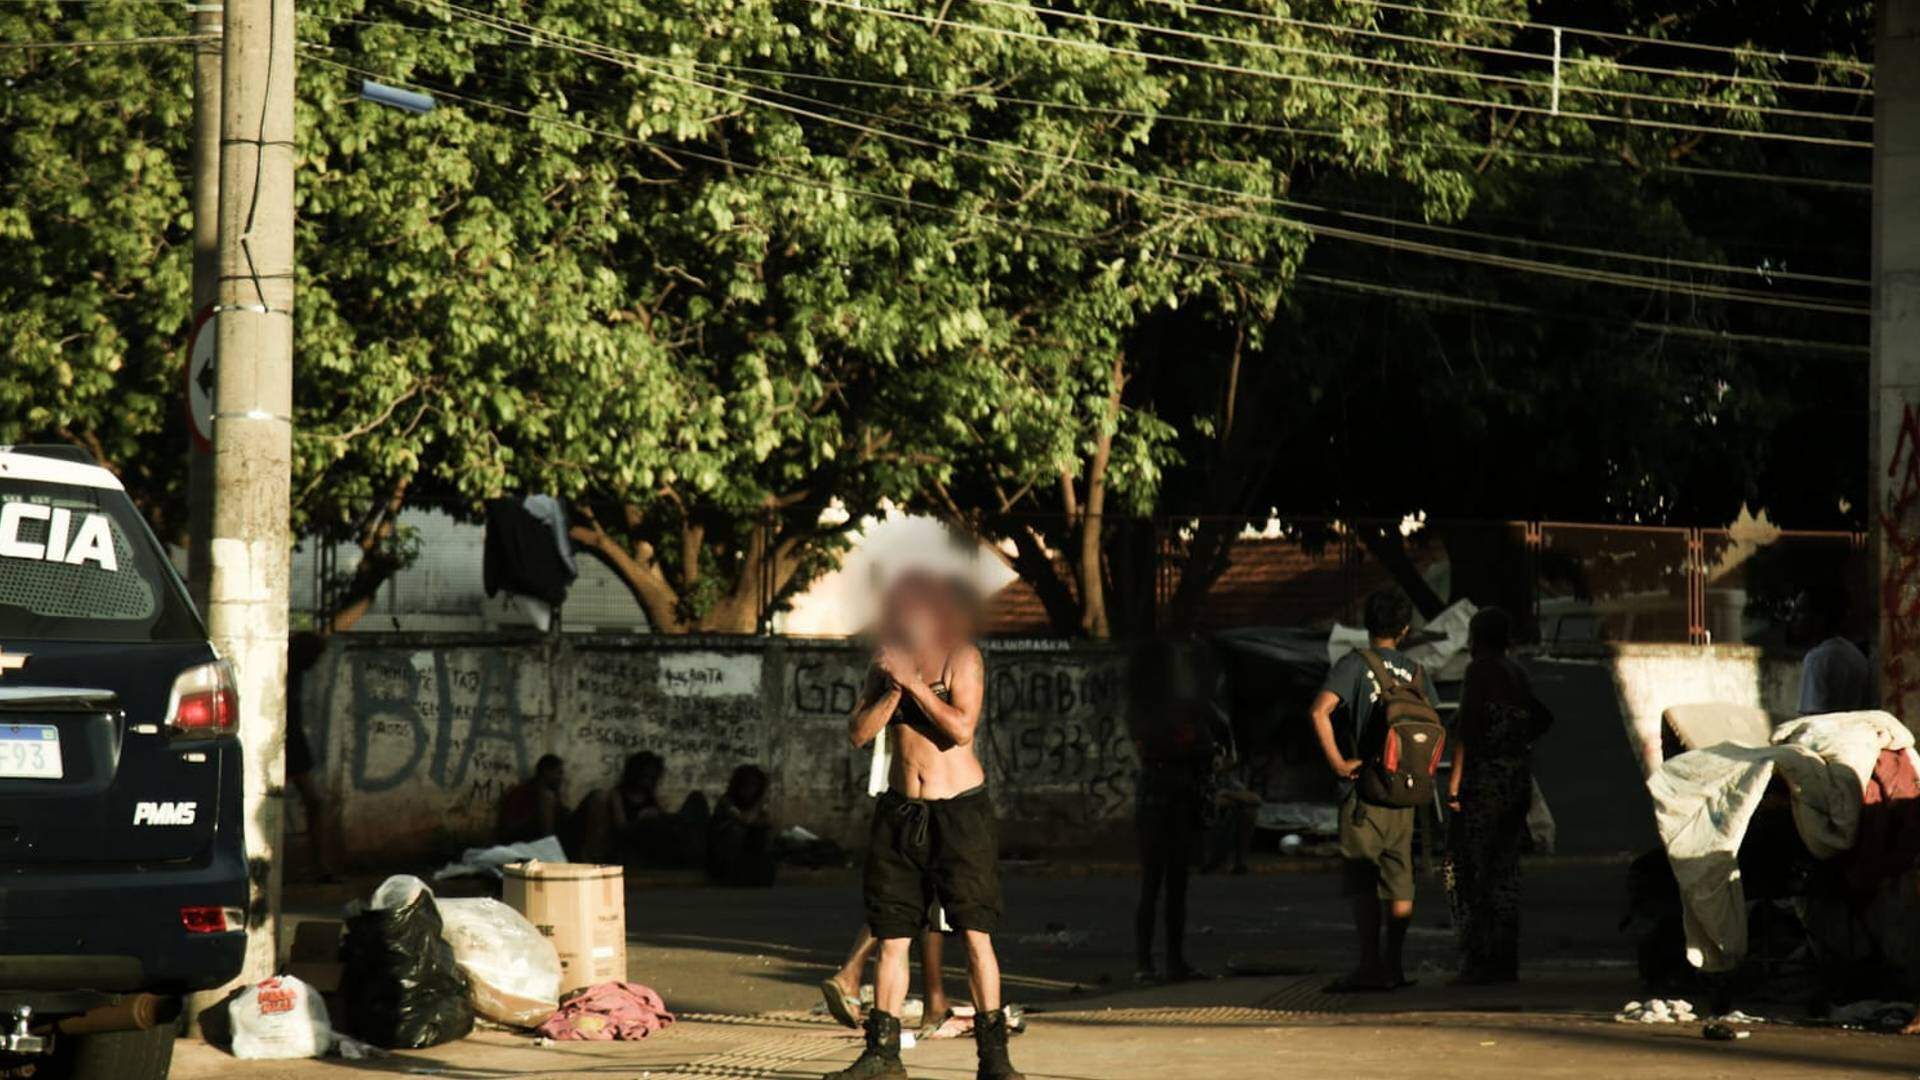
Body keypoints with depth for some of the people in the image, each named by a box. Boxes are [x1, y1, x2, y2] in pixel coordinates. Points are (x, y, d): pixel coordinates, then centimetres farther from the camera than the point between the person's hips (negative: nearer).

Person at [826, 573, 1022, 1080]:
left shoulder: (961, 658, -5)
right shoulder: (886, 664, 10)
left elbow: (961, 727, -17)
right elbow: (858, 732, 1)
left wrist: (913, 682, -17)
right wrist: (894, 688, -11)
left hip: (959, 810, -5)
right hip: (901, 810, 5)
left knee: (975, 934, -8)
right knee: (891, 936, 5)